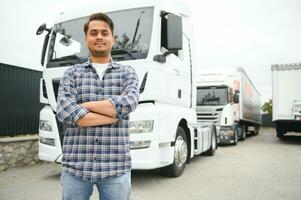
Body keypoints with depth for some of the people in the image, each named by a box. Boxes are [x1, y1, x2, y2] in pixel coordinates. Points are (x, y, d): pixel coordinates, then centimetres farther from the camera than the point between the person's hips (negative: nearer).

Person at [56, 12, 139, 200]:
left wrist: (84, 105, -7)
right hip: (76, 167, 1)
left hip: (116, 167, 0)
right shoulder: (72, 73, 8)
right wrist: (114, 116, -9)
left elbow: (128, 103, -13)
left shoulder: (127, 73, 7)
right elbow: (65, 113, -8)